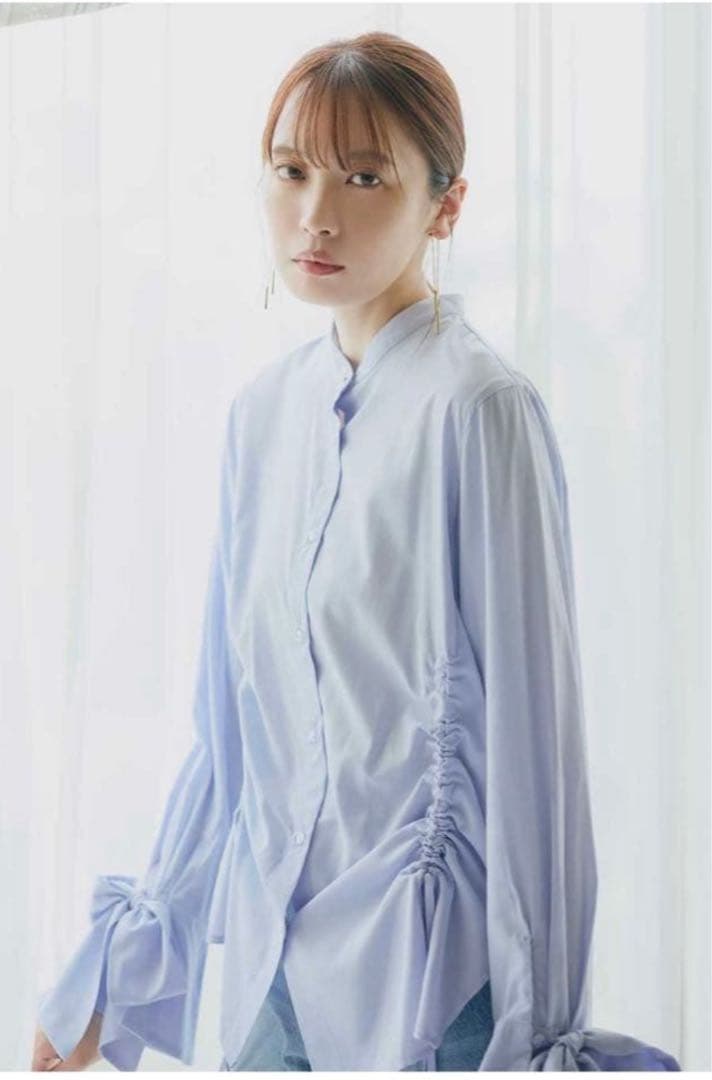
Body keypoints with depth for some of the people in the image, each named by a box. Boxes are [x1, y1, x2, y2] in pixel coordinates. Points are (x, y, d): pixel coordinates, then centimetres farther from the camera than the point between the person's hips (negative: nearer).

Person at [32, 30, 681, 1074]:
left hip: (426, 982, -6)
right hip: (268, 963, 6)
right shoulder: (265, 408, 6)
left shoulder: (478, 410, -14)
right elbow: (232, 721, 11)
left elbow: (531, 730, -14)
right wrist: (114, 966, 14)